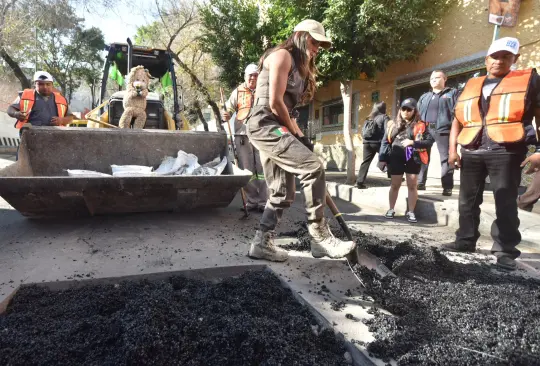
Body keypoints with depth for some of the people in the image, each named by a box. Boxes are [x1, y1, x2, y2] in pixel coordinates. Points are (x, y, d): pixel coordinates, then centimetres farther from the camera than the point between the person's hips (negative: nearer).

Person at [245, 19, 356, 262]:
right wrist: (295, 133, -4)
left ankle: (262, 243, 11)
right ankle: (320, 238, -17)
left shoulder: (299, 67, 27)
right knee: (313, 167, -22)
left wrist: (298, 135, 8)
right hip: (265, 124, -10)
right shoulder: (282, 55, -2)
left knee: (282, 193, 4)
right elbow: (274, 102, -13)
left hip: (274, 128, 10)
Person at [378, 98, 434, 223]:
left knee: (412, 186, 4)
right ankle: (391, 210, 22)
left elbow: (430, 141, -3)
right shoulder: (393, 124, 9)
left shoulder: (421, 125, 2)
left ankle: (411, 212, 15)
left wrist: (413, 142, -16)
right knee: (394, 185, 10)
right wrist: (382, 158, 0)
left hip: (413, 160, -1)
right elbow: (385, 142, 7)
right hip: (396, 159, 1)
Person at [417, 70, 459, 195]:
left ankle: (447, 187, 1)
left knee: (446, 159, -3)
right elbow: (418, 113, 21)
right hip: (425, 130, 4)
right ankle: (420, 183, 11)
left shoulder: (452, 93, 10)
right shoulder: (424, 96, 23)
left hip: (443, 130, -4)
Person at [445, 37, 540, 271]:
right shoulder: (470, 86, 15)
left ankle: (505, 250, 9)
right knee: (467, 200, 10)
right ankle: (465, 241, 21)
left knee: (505, 203, -1)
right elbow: (457, 120, 17)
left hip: (506, 152, -4)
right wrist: (453, 149, 7)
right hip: (471, 152, 4)